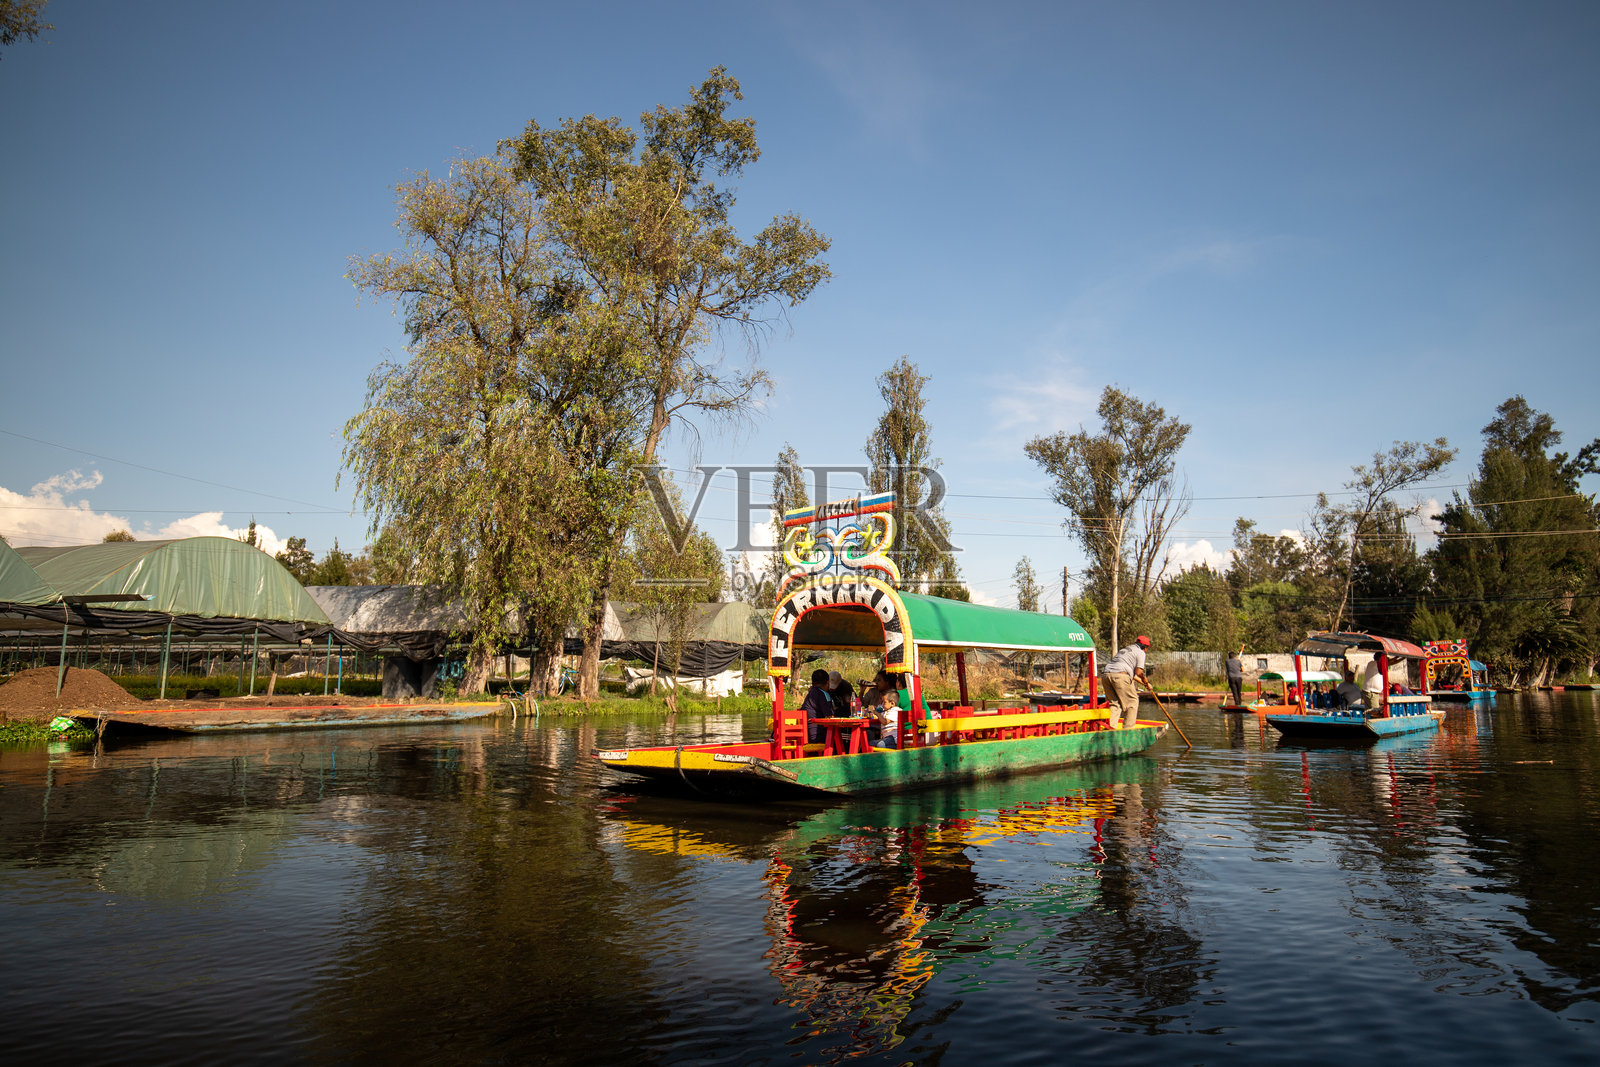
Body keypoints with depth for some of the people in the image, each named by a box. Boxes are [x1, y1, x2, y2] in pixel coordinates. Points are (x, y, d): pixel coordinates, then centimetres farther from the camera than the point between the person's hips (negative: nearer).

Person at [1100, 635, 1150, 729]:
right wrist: (1145, 679, 16)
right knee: (1132, 701, 6)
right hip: (1120, 675, -7)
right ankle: (1128, 728, 0)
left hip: (1105, 674, 7)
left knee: (1115, 702, 14)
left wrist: (1143, 682, 43)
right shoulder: (1140, 652, 11)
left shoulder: (1124, 650, 34)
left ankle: (1112, 726, 0)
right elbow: (1138, 672, -2)